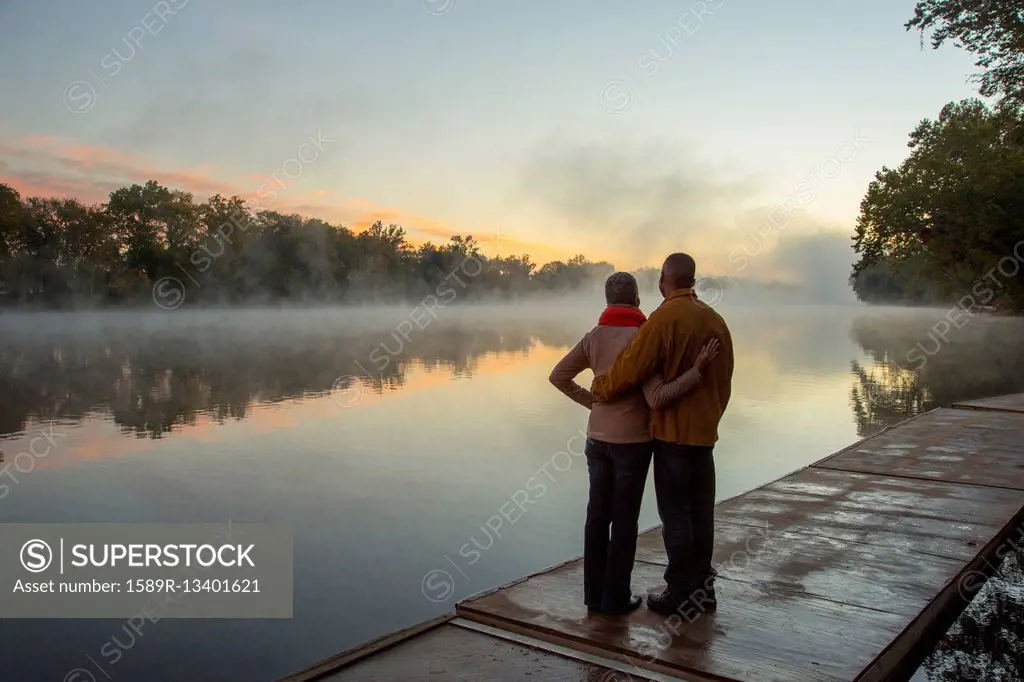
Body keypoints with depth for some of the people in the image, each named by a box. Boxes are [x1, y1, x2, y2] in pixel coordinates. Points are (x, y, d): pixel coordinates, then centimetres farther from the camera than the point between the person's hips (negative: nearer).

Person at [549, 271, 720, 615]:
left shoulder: (593, 337, 1)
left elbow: (558, 376, 4)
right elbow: (657, 399, -22)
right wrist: (697, 370, -22)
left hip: (597, 438, 5)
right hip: (632, 441, -5)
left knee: (597, 514, 13)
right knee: (624, 519, 5)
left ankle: (594, 593, 21)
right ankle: (616, 597, 12)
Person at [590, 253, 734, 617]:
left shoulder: (665, 317, -16)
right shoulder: (715, 319, 7)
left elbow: (631, 366, -20)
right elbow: (724, 380, 13)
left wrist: (600, 389, -3)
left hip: (672, 432, -7)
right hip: (705, 432, 7)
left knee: (675, 514, 2)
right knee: (701, 512, 15)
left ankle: (680, 593, 10)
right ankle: (703, 587, 25)